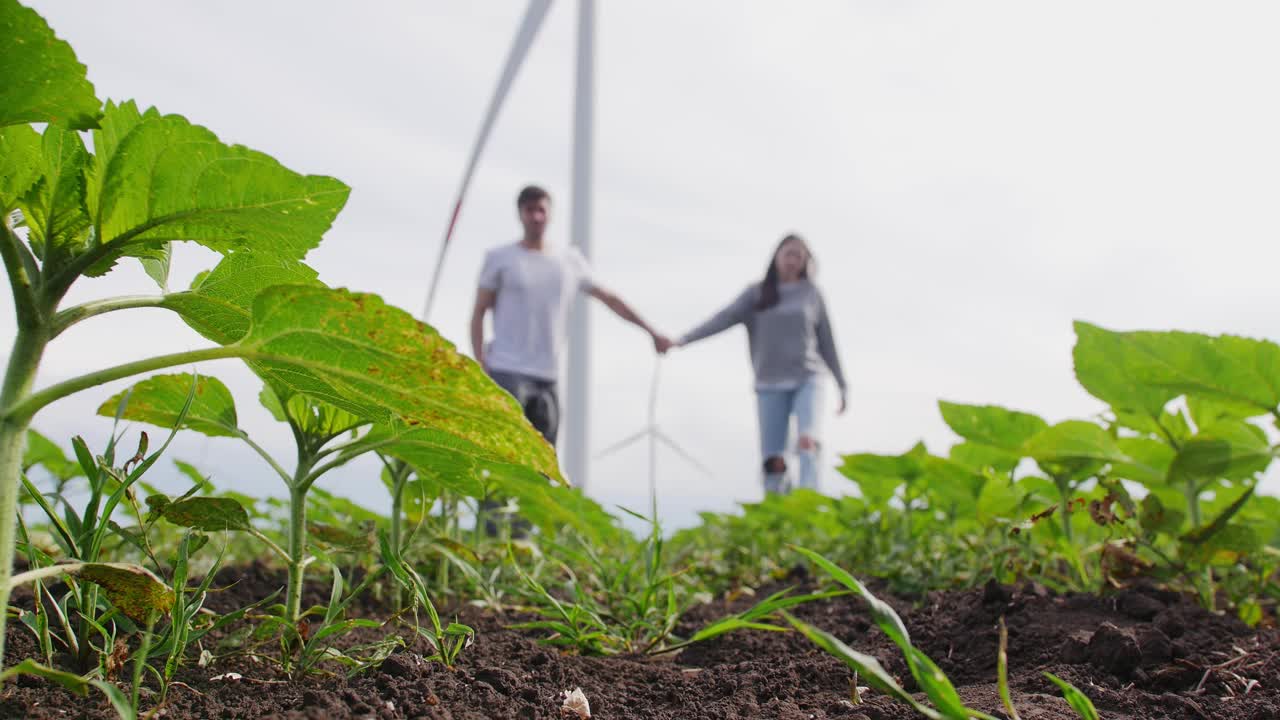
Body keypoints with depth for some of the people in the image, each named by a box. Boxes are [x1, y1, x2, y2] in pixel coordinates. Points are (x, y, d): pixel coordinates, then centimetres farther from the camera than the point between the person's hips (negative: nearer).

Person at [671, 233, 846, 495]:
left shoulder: (811, 293, 9)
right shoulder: (757, 293, 7)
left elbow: (826, 341, 13)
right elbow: (724, 318, -5)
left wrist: (842, 385, 15)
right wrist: (683, 340, -18)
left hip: (807, 380, 0)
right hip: (770, 385, 0)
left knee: (807, 440, -23)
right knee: (773, 460, -4)